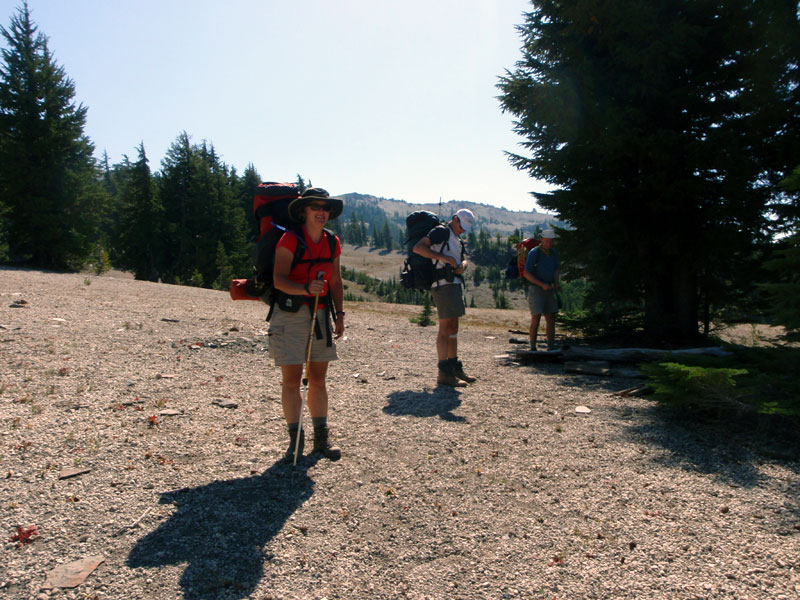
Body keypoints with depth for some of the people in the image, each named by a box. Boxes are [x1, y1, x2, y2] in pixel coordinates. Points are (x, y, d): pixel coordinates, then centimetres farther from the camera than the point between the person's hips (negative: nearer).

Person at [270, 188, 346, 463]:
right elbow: (279, 279, -17)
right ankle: (295, 438, 11)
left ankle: (321, 437, 21)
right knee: (291, 379, -2)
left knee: (318, 379, 10)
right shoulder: (290, 239, -9)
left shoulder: (332, 242, 8)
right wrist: (306, 288, -33)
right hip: (290, 314, -5)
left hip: (321, 314, 5)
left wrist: (339, 313, 7)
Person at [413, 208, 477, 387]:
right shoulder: (441, 231, -5)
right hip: (443, 284, -9)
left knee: (453, 327, 13)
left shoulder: (457, 240, 24)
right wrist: (443, 258, -21)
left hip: (454, 284, 9)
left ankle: (455, 368, 21)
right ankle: (444, 373, -6)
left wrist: (462, 265, -5)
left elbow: (464, 258, 19)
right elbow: (418, 248, -16)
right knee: (445, 327, -9)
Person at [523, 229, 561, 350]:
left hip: (548, 289, 6)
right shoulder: (534, 253, -11)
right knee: (536, 318, -9)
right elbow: (526, 274, -13)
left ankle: (551, 347, 10)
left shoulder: (553, 253, 8)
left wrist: (556, 283, -3)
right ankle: (532, 347, -1)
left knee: (551, 319, 4)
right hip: (535, 289, -6)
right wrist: (542, 284, -19)